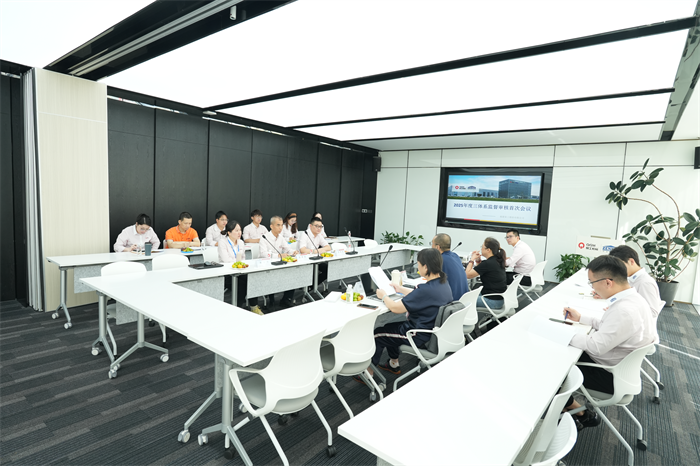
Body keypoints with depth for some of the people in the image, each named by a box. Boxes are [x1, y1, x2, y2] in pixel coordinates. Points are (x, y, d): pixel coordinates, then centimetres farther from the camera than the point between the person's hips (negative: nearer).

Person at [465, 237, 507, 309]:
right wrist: (478, 260, 6)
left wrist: (472, 260, -6)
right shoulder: (498, 260, 6)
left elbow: (468, 275, -17)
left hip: (493, 301, -10)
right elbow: (481, 271, 21)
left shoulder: (487, 263, -22)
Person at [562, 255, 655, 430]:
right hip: (616, 365, 9)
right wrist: (580, 318, 12)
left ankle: (581, 414, 16)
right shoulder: (633, 298, -2)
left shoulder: (624, 310, -33)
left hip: (609, 376, -9)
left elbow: (596, 346, -27)